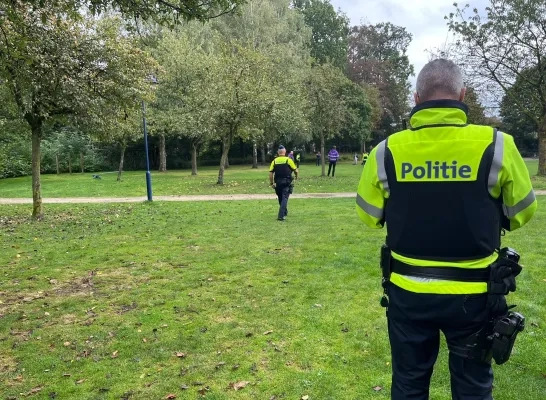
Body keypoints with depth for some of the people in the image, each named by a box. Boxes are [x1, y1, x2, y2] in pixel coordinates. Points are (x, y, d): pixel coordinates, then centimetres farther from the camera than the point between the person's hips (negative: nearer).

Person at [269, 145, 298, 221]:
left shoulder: (274, 161, 2)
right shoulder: (288, 160, -5)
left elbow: (271, 173, -2)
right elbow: (295, 170, -1)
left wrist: (271, 183, 7)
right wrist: (296, 176, 21)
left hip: (278, 183, 3)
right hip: (286, 182, -3)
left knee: (281, 198, 19)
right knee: (284, 198, -4)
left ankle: (285, 212, 36)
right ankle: (281, 216, -15)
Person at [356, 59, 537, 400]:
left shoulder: (387, 151, -9)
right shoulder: (497, 145, -13)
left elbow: (370, 216, 4)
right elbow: (521, 213, 2)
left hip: (408, 291, 1)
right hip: (473, 294, -1)